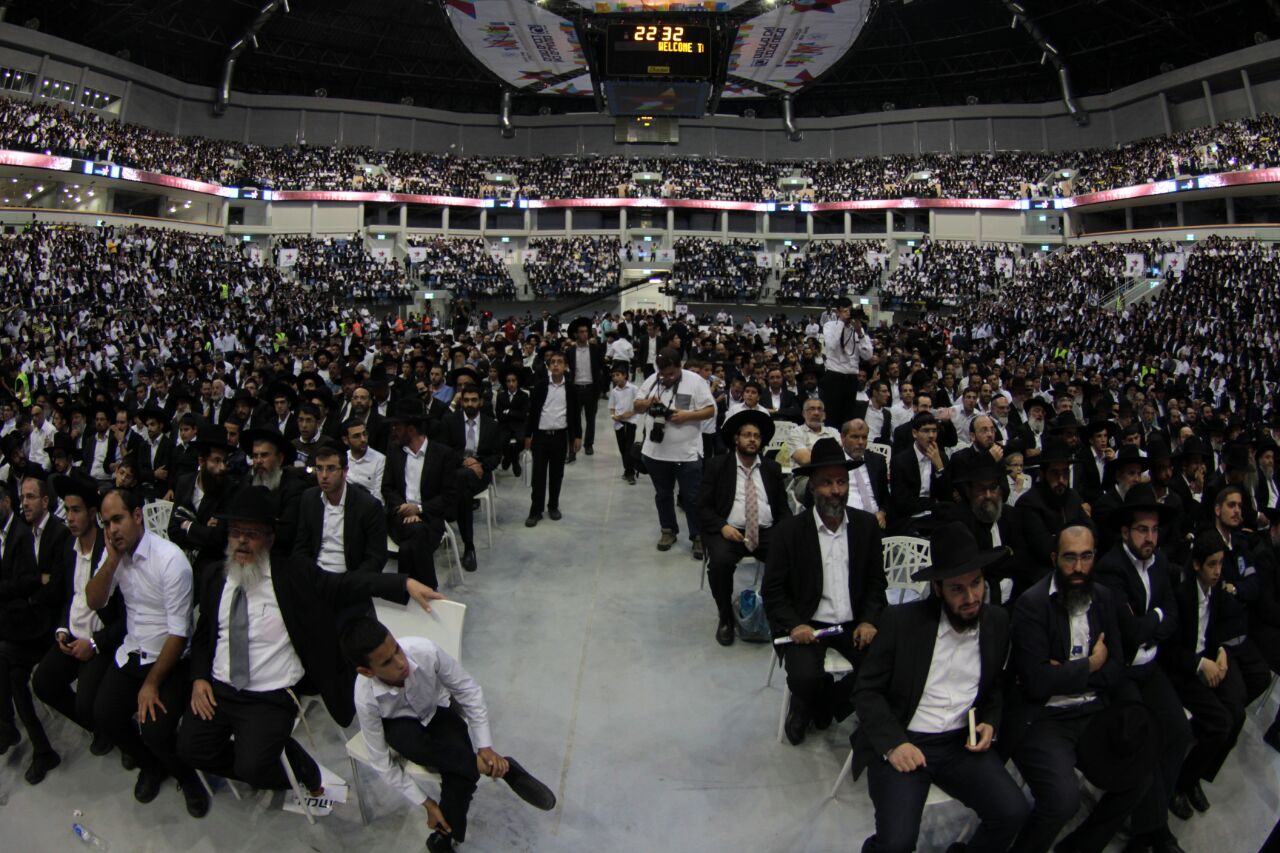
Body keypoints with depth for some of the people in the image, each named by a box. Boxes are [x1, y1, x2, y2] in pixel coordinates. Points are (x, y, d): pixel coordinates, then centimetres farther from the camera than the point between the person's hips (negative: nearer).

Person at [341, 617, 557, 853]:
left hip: (437, 713, 1)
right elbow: (381, 762, -20)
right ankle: (502, 768, -26)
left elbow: (469, 691, -19)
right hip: (400, 726, 0)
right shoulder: (366, 699, -32)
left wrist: (485, 747, -21)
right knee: (405, 737, -36)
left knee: (461, 774, -27)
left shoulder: (425, 651, -34)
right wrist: (426, 804, -17)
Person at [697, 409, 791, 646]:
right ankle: (726, 617, -7)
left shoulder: (772, 468, 14)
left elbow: (782, 507, 14)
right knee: (719, 562, -33)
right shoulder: (717, 465, 4)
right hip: (728, 531, -2)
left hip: (767, 532, 2)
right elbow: (703, 505, 1)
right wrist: (723, 527, -16)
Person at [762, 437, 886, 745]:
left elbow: (876, 581, 9)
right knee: (805, 678, -29)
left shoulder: (867, 525, 4)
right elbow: (772, 590, -3)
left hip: (855, 623, 3)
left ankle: (815, 708, 7)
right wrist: (795, 625, -18)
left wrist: (868, 621, -7)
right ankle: (826, 707, 10)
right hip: (807, 624, -3)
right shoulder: (789, 531, -5)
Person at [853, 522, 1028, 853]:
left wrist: (991, 722, 1)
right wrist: (893, 743, -19)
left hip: (962, 743, 4)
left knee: (1013, 812, -20)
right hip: (902, 741, -4)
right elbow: (866, 690, -6)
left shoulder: (997, 622, 3)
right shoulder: (901, 620, -9)